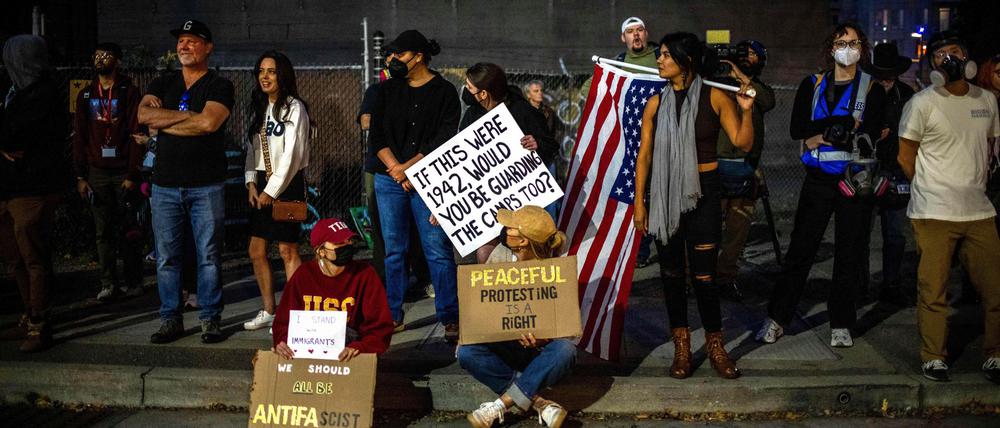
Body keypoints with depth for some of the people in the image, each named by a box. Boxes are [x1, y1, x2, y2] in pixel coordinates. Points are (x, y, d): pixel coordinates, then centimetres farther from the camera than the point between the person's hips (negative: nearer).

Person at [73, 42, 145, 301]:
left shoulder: (129, 92, -1)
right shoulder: (86, 95, 12)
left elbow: (136, 134, -5)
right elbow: (79, 137, 11)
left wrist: (132, 175, -11)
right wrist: (80, 176, 4)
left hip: (123, 172, -3)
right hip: (97, 172, 4)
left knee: (127, 230, 0)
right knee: (103, 231, 4)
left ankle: (133, 282, 9)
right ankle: (107, 283, 9)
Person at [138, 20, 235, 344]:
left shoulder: (219, 86, 2)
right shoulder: (163, 84, 14)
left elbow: (209, 122, -16)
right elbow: (143, 115, -3)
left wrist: (163, 121, -6)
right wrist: (187, 115, -10)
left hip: (206, 185, -3)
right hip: (165, 184, 4)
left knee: (209, 256, 1)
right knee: (166, 257, 5)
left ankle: (210, 319, 10)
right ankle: (170, 320, 14)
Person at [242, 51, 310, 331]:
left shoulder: (294, 107, -8)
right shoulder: (259, 108, 16)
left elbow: (291, 154, -14)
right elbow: (252, 149, 16)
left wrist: (272, 190, -14)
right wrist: (251, 183, 2)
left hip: (287, 185, -7)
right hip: (261, 184, 8)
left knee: (287, 250, -6)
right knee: (256, 251, 7)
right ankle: (269, 311, 19)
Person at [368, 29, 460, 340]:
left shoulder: (444, 92, 1)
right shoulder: (388, 90, 12)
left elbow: (444, 139, -6)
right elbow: (376, 135, 7)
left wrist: (409, 167, -11)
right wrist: (395, 169, -6)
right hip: (389, 178, 4)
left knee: (438, 250, -6)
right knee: (393, 250, 7)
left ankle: (449, 318, -1)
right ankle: (393, 315, 15)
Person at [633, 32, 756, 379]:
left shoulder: (714, 98, -3)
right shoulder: (656, 104, 5)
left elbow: (743, 143, -5)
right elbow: (644, 155, 6)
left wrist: (746, 110, -21)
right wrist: (639, 201, 3)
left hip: (703, 192, -3)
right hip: (664, 192, 3)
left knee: (704, 273, -4)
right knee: (672, 270, 8)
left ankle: (715, 345, 12)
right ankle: (681, 345, 20)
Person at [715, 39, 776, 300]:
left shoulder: (759, 89, 13)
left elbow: (768, 101, -9)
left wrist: (742, 78, -17)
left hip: (746, 169, 3)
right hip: (717, 165, -3)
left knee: (738, 228, 5)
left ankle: (725, 277, 16)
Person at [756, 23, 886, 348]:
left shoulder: (872, 89, 3)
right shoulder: (812, 85, 8)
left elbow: (870, 134, -11)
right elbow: (797, 129, -5)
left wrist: (820, 135, -10)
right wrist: (846, 122, -12)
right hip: (818, 180, 1)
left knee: (849, 254, 5)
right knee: (800, 249, 2)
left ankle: (841, 324, 15)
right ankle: (777, 318, 9)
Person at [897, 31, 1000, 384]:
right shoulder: (923, 103, -3)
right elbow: (905, 157, 1)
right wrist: (933, 189, 6)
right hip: (934, 213, -4)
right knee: (933, 291, -1)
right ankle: (934, 358, 11)